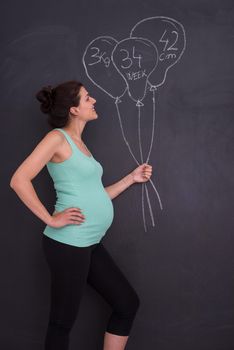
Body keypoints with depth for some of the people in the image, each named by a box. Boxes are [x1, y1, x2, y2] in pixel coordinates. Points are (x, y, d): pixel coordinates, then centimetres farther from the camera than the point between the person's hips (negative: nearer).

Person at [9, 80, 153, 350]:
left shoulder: (79, 144, 17)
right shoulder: (57, 137, -9)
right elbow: (19, 180, -19)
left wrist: (131, 178, 18)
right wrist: (51, 219, -17)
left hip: (90, 244, 9)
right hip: (67, 243, -9)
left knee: (128, 304, 13)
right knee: (62, 322, 3)